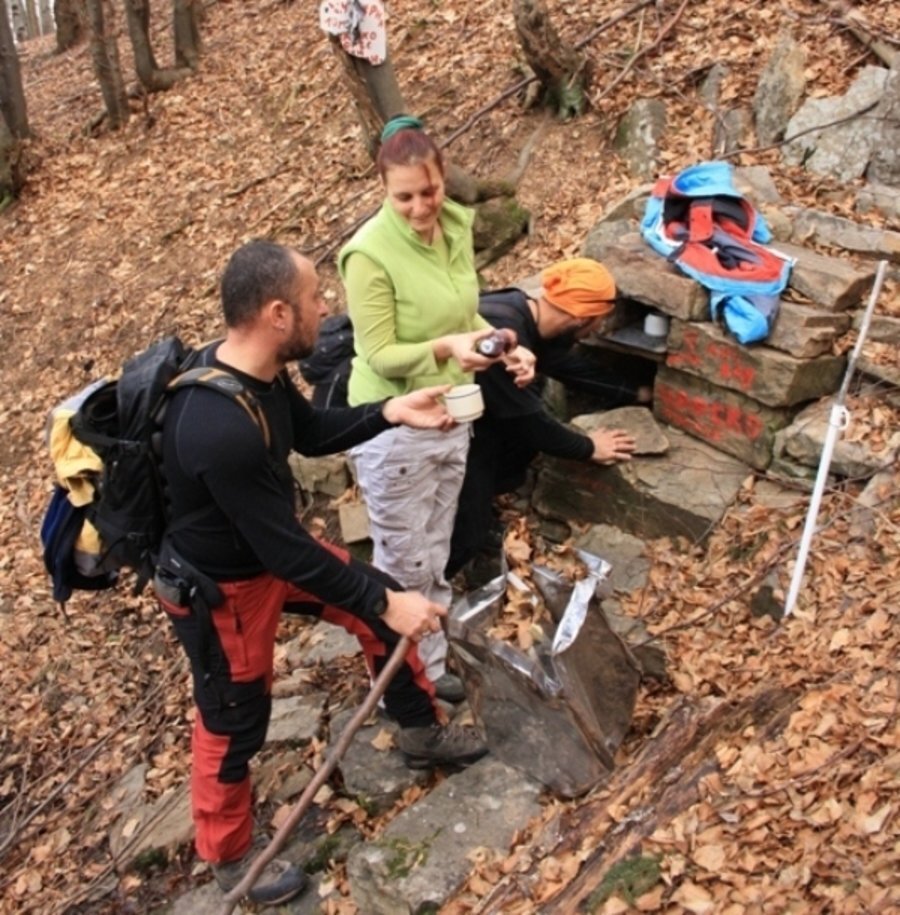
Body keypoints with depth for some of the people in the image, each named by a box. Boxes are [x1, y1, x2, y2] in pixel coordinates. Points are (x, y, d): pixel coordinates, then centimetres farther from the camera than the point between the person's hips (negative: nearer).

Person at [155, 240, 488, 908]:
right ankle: (230, 858, 40)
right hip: (221, 587, -9)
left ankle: (421, 734, 40)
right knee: (234, 724, 12)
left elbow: (311, 432, 9)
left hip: (270, 549, 9)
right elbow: (286, 551, -32)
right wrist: (385, 602, -23)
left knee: (381, 607, 15)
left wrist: (391, 412, -5)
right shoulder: (223, 431, -40)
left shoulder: (256, 370, -11)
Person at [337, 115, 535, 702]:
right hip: (396, 427, -7)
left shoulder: (457, 228, -2)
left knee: (436, 555, 21)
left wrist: (505, 349, -7)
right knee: (404, 561, 9)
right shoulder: (370, 253, -23)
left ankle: (431, 665, 40)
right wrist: (445, 349, -37)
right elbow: (380, 357, -21)